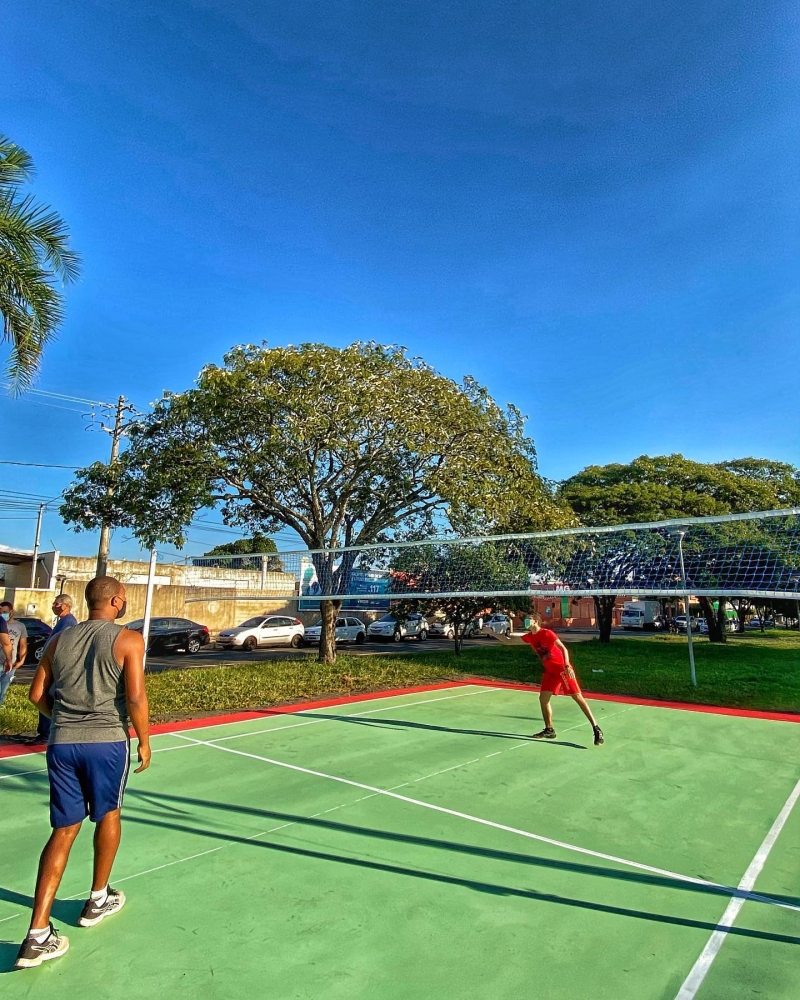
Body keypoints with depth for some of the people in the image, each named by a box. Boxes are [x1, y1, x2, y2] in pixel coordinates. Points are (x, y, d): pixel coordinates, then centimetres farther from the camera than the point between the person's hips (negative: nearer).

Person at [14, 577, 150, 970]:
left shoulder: (59, 640, 8)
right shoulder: (128, 640, -10)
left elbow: (37, 695, 10)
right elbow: (135, 697, -16)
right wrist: (144, 740, -3)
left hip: (61, 743, 4)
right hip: (107, 742, -4)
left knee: (64, 831, 13)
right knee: (108, 814, 20)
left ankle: (38, 934, 10)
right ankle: (99, 899, 37)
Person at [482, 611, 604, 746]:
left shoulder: (547, 633, -17)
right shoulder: (529, 637, 4)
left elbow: (563, 649, -19)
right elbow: (508, 640, 12)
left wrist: (567, 666, -33)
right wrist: (491, 633, 9)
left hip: (562, 669, -7)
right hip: (550, 671, 8)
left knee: (577, 697, -8)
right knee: (543, 698, 5)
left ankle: (596, 729, -5)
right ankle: (549, 730, 17)